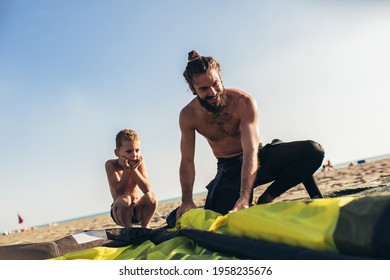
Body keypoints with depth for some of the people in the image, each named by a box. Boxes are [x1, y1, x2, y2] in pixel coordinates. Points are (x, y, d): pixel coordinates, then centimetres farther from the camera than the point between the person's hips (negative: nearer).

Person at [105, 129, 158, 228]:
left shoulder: (139, 162, -7)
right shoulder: (111, 165, -14)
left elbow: (147, 189, -16)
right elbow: (119, 192, -22)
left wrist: (134, 169, -24)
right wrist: (127, 170, -27)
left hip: (138, 209, 3)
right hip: (120, 210, -3)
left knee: (151, 196, -26)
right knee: (124, 199, -34)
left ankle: (145, 226, -1)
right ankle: (128, 228, -10)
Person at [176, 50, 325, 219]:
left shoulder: (244, 102, -23)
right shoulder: (188, 115, -12)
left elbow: (251, 152, -32)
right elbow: (187, 161, -8)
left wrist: (244, 199, -44)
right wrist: (186, 201, -22)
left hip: (257, 157, -1)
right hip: (229, 169, 1)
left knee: (313, 150, -24)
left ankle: (266, 198, -15)